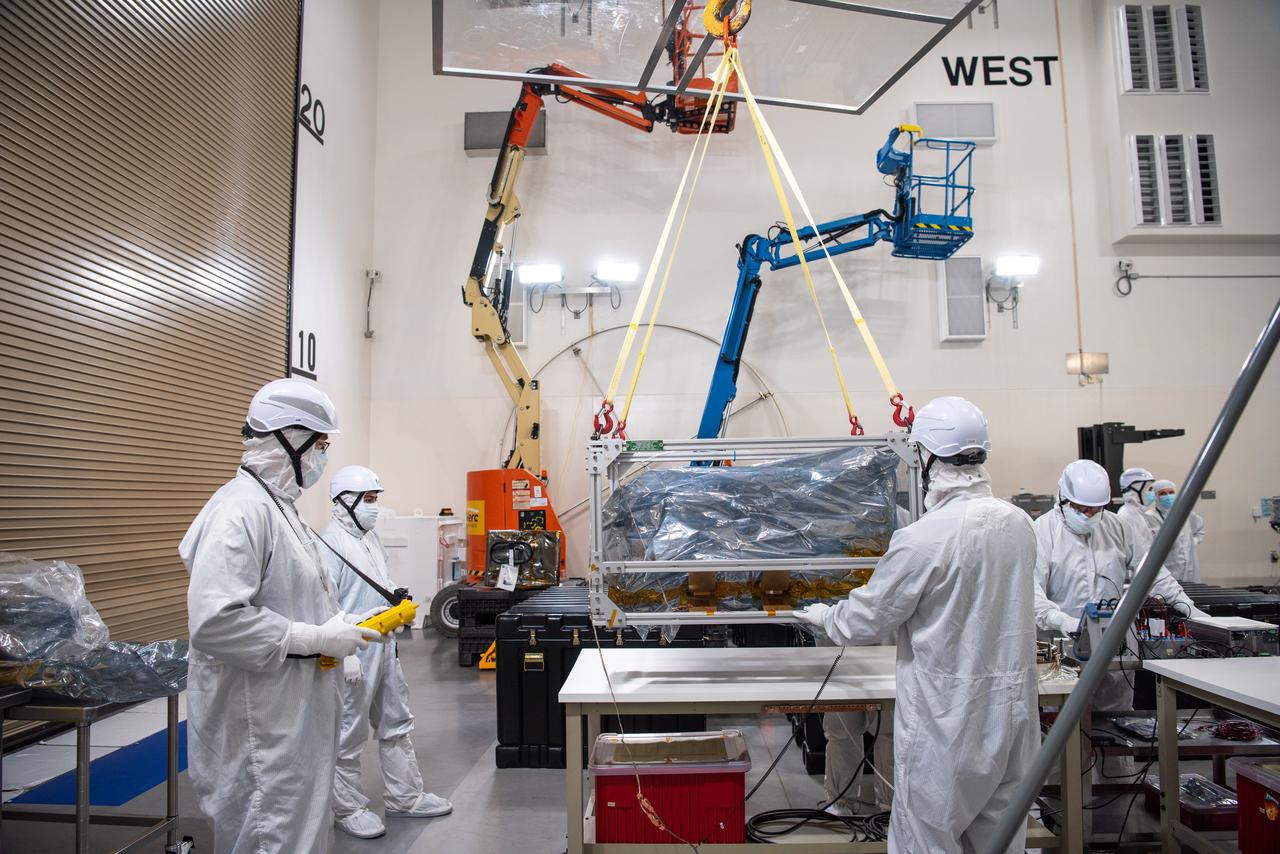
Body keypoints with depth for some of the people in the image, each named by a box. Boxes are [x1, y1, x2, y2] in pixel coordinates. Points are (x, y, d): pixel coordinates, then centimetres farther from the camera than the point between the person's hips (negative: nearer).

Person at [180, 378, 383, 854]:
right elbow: (213, 622, -29)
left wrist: (345, 622, 7)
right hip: (262, 729, -10)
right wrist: (317, 639, -22)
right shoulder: (242, 509, -21)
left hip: (294, 716, 10)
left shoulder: (278, 506, 12)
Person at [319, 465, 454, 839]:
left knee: (396, 725, 17)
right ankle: (346, 808, 22)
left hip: (384, 647, 9)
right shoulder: (331, 544, -18)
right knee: (349, 737, 6)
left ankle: (404, 796, 31)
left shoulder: (370, 539, 10)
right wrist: (345, 655, -23)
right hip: (355, 654, -9)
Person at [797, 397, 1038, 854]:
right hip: (1013, 704, 7)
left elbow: (868, 618, -12)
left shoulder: (923, 538, -22)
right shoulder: (1019, 524, -2)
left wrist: (824, 617, 9)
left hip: (947, 716, -7)